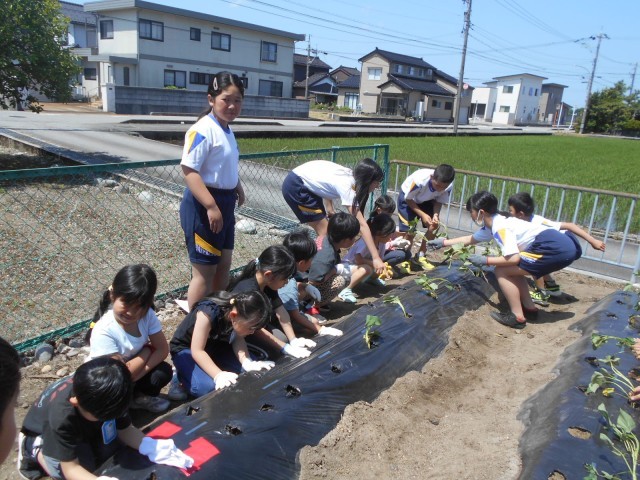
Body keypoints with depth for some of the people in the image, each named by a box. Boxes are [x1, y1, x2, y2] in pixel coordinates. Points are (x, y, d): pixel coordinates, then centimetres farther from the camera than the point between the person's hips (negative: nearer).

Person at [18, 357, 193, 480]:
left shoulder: (107, 396, -30)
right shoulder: (61, 417, -43)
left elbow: (125, 429, -18)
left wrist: (150, 446, -36)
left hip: (84, 427, 4)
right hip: (45, 432, -4)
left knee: (111, 450, -16)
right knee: (85, 464, -24)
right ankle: (34, 448, -1)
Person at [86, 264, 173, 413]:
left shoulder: (147, 315, -19)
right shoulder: (103, 331, -33)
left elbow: (163, 349, -14)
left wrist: (137, 373, -27)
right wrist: (147, 351, -19)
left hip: (132, 370, 4)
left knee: (164, 372, -20)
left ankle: (138, 397, 6)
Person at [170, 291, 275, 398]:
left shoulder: (237, 308, -19)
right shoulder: (209, 313, -37)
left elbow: (238, 339, -13)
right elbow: (197, 351, -34)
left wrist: (247, 363, -31)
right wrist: (218, 375, -46)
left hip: (214, 344, 6)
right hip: (185, 348, -6)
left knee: (252, 371, -12)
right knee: (206, 387, -31)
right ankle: (181, 375, 0)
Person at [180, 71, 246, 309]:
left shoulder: (227, 130, 11)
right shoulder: (203, 130, -18)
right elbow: (189, 171, -24)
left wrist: (237, 188, 29)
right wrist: (211, 206, -29)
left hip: (225, 202, 9)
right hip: (204, 206, -9)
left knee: (223, 265, 18)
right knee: (204, 271, -2)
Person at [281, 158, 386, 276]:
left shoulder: (350, 175, -2)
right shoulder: (347, 187, -25)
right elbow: (362, 225, -29)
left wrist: (329, 209, 10)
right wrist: (376, 258, -29)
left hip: (306, 185, 9)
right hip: (295, 187, -9)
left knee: (325, 230, 9)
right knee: (325, 232, -6)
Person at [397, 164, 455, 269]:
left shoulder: (449, 186, -27)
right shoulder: (420, 180, -40)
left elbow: (439, 201, -10)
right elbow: (408, 199, -24)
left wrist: (436, 215, -29)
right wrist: (422, 215, -31)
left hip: (426, 201, 4)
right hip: (408, 198, -4)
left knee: (434, 226, -10)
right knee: (409, 232, -13)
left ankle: (420, 256, 9)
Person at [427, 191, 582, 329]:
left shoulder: (500, 227, -13)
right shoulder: (493, 225, 17)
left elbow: (514, 258, -21)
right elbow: (471, 239, 32)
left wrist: (486, 260, -8)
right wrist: (444, 242, 36)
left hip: (556, 248, -10)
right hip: (560, 246, 10)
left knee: (502, 271, -6)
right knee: (511, 269, 22)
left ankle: (517, 317, 1)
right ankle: (529, 308, 25)